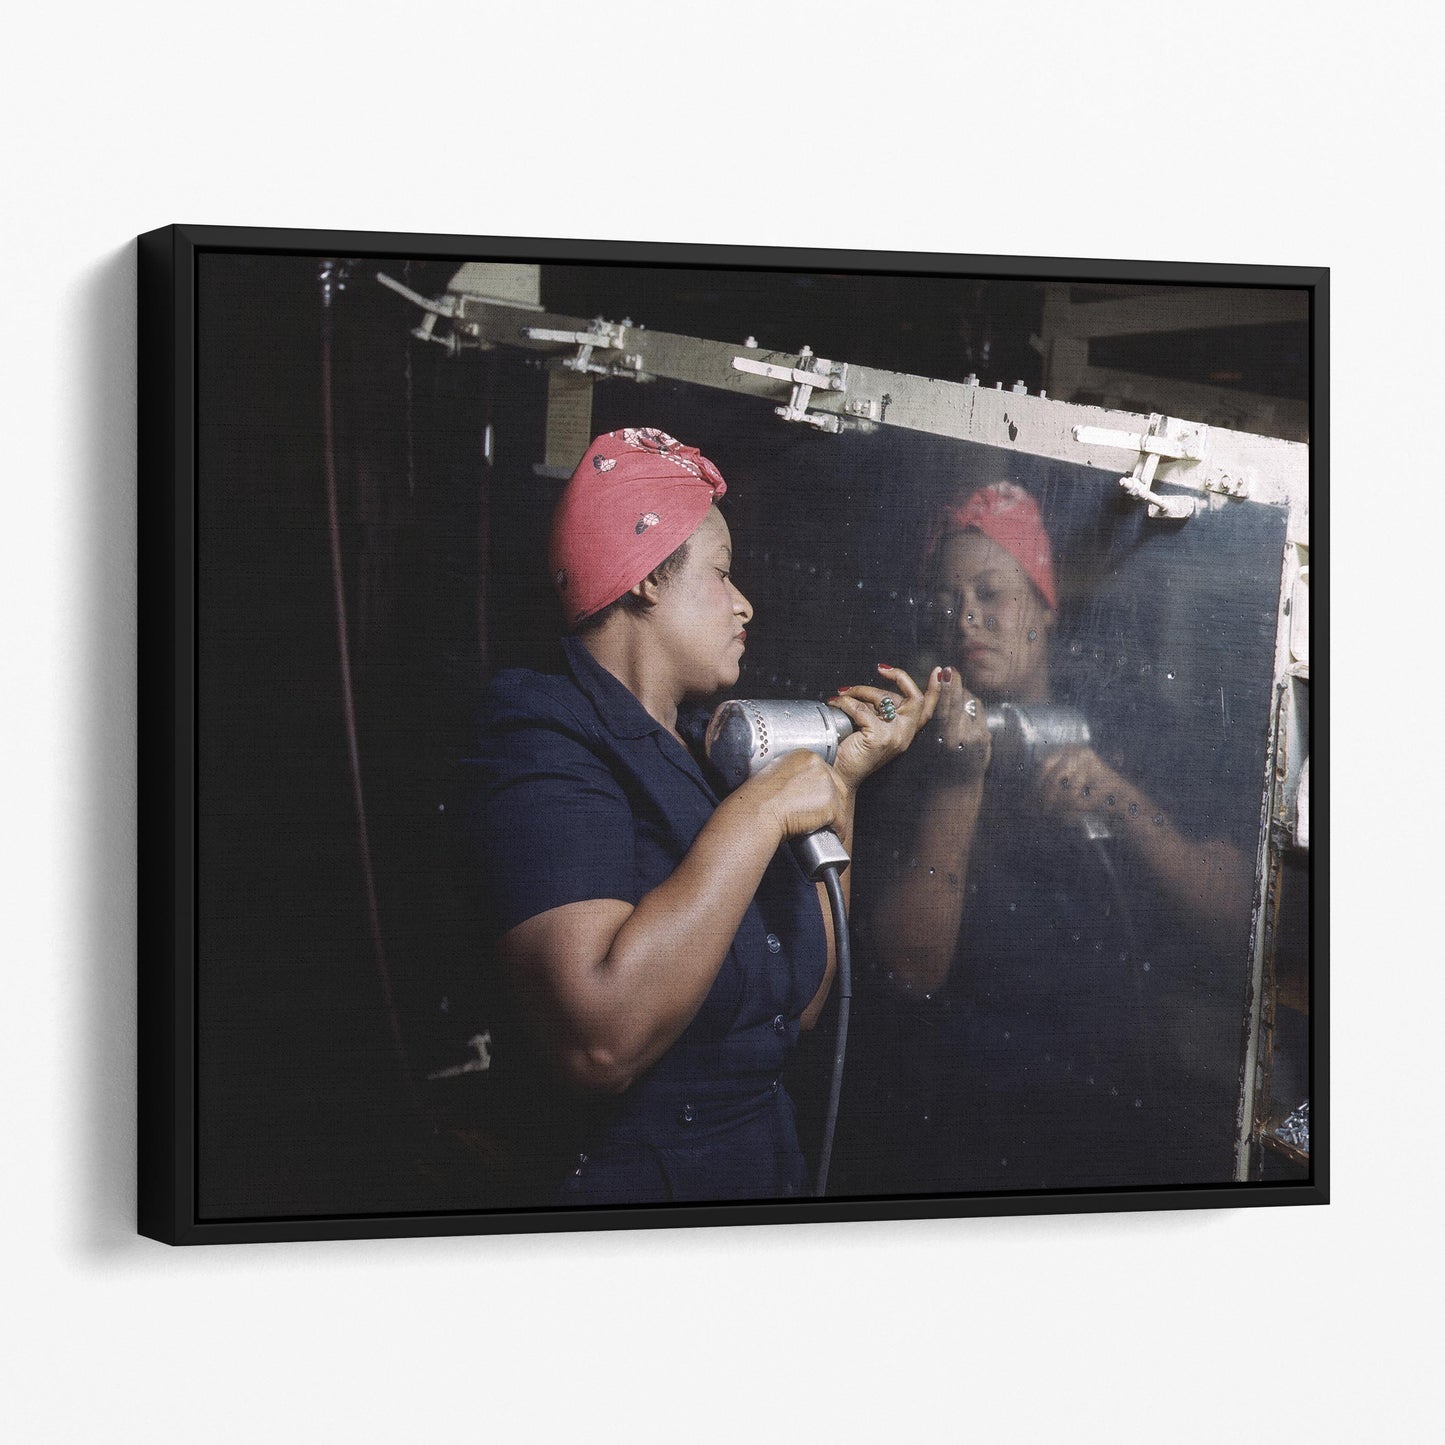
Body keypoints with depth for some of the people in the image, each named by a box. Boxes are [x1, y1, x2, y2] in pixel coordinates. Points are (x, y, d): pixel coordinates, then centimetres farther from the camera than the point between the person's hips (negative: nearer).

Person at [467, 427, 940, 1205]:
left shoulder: (706, 745, 8)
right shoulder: (552, 743, -16)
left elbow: (801, 1005, 8)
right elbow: (601, 1039, -31)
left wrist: (844, 779, 6)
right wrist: (759, 812, -23)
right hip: (628, 1176, -8)